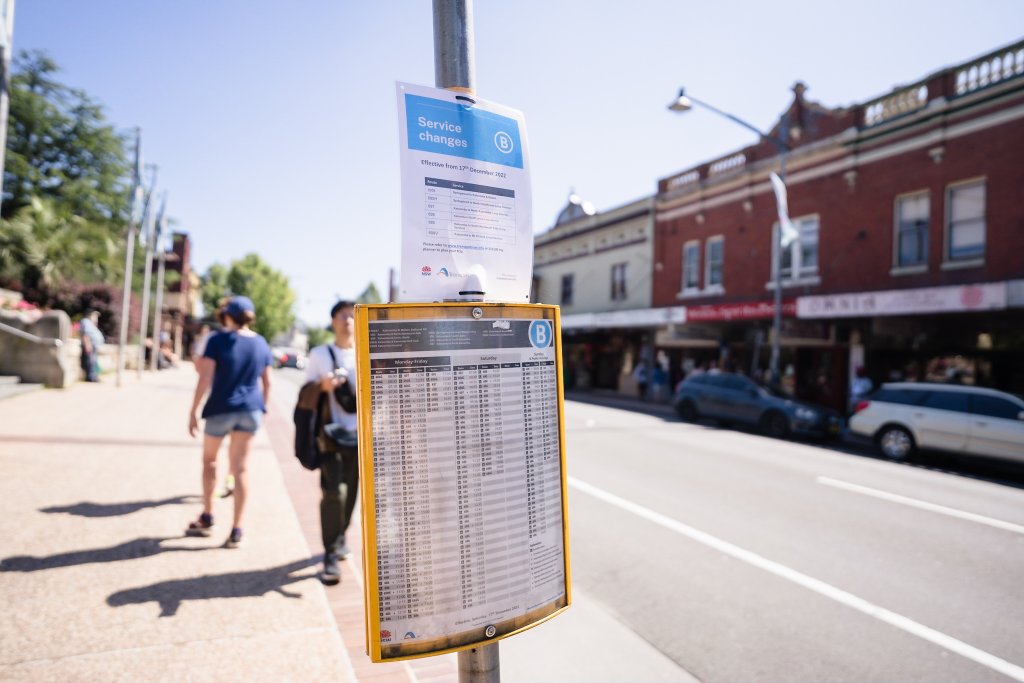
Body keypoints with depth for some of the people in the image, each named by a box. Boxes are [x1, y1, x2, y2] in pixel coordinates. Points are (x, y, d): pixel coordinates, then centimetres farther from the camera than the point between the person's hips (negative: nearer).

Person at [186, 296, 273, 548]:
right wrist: (262, 409, 19)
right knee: (240, 468, 5)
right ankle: (236, 530, 4)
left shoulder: (218, 340, -7)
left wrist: (193, 412, -6)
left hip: (221, 409, -3)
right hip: (250, 410, 3)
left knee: (209, 459, 20)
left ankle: (207, 518, 26)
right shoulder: (261, 343, 5)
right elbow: (267, 382, 9)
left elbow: (205, 378, -12)